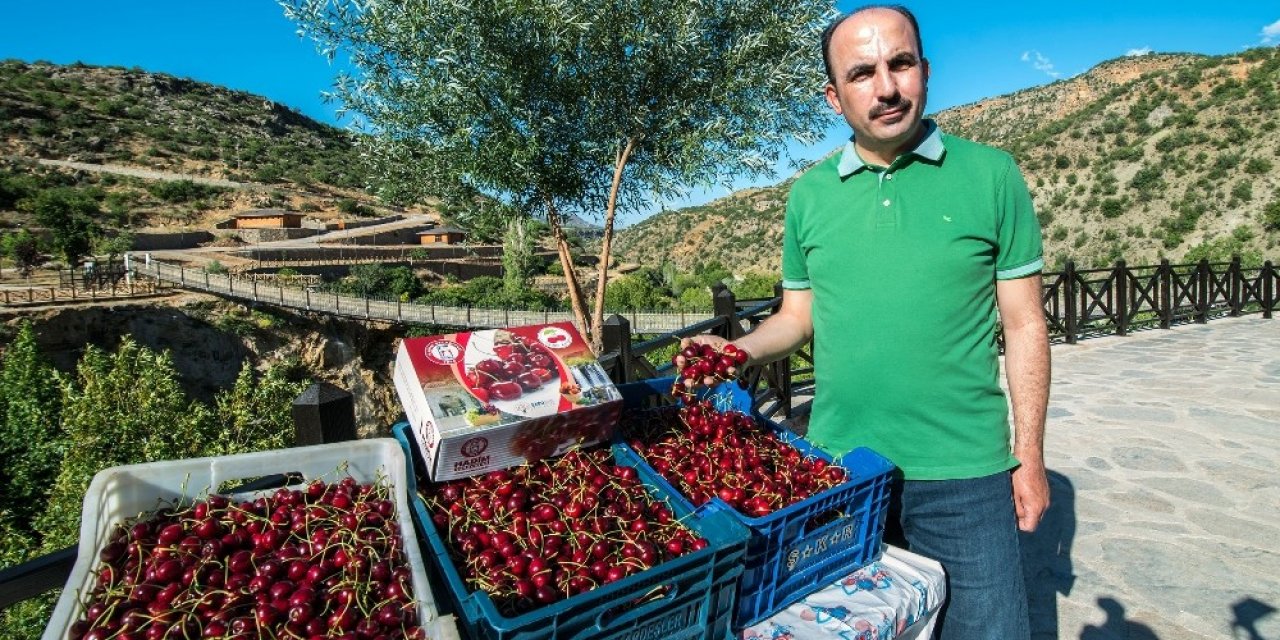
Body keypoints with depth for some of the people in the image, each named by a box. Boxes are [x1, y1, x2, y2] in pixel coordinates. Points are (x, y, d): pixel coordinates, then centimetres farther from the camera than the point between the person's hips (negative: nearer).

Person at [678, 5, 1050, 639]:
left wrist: (1029, 456, -1)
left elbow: (1023, 325, 0)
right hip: (835, 466, 2)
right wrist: (741, 350, -10)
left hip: (961, 472, -2)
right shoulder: (810, 194, 3)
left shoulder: (991, 176, -3)